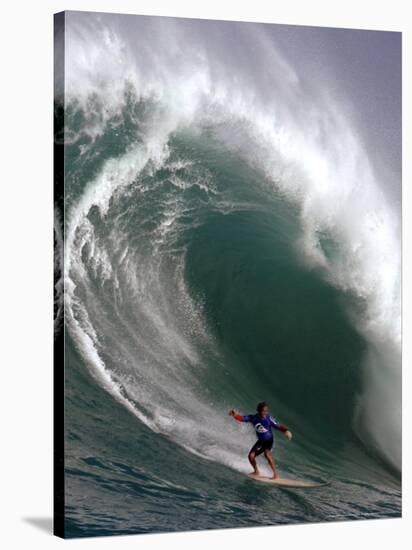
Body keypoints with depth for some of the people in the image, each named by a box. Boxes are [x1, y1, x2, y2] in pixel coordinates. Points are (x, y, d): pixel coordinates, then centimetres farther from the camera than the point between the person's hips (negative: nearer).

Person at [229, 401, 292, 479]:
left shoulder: (269, 418, -18)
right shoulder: (253, 418, -8)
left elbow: (278, 426, -21)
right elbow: (241, 418, -8)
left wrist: (286, 430, -40)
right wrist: (235, 414, -29)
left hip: (269, 440, -5)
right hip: (260, 441, 5)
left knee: (267, 453, -30)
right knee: (251, 456, -3)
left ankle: (275, 474, -24)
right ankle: (256, 471, 25)